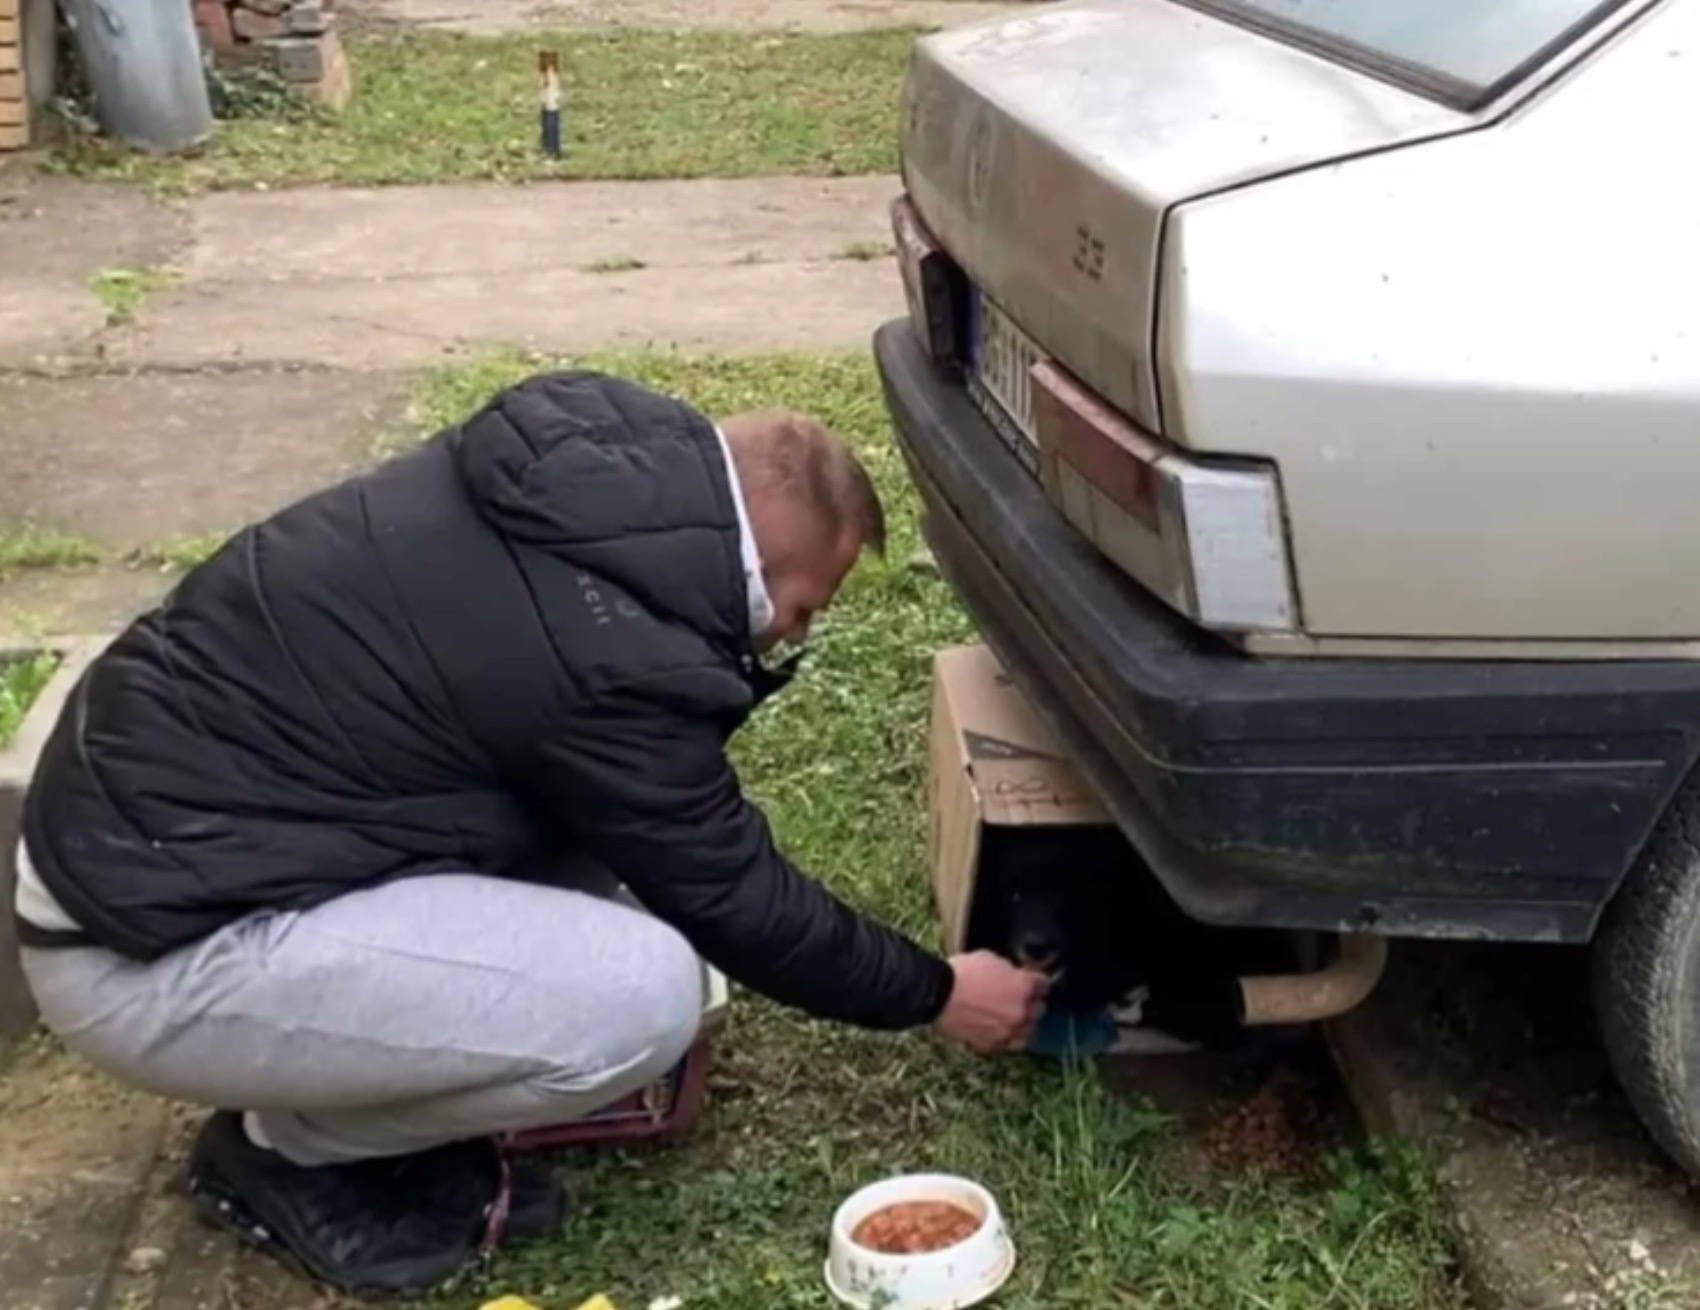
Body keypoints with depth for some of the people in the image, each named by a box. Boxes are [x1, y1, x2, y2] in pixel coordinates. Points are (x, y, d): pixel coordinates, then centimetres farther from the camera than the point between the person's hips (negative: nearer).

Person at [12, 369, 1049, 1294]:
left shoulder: (587, 463, 2)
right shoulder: (604, 649, -23)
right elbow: (733, 897, -7)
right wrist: (934, 994, 7)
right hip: (151, 945, -9)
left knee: (597, 805, 8)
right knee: (644, 997, -18)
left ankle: (373, 1100, 14)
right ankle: (293, 1150, 4)